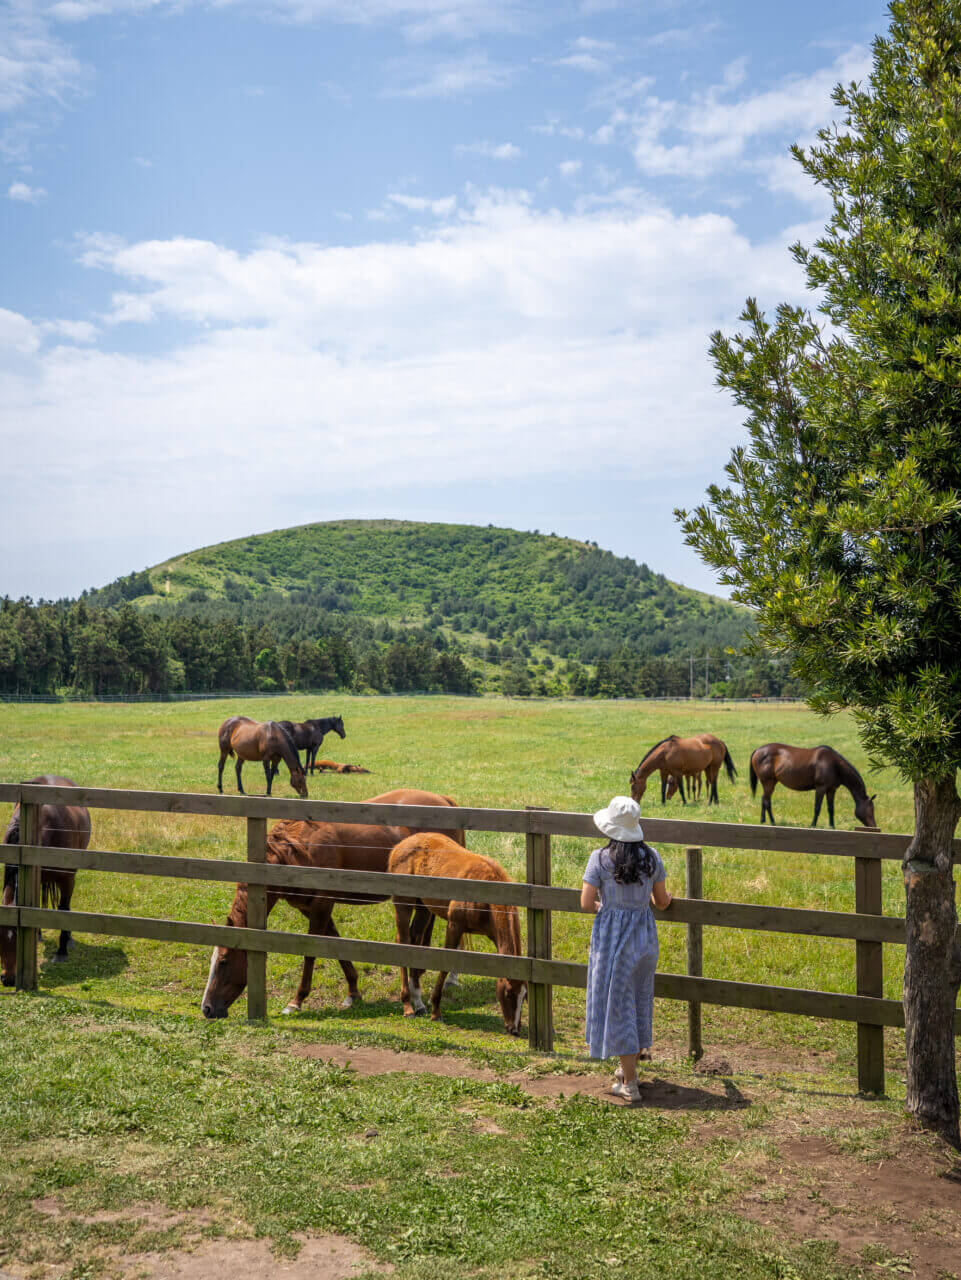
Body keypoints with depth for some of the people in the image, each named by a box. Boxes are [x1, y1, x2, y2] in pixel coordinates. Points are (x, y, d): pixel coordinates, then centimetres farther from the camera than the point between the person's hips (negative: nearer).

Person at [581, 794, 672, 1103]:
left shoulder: (600, 858, -14)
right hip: (644, 933, 4)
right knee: (640, 997, 23)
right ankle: (639, 1051, 40)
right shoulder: (651, 857, -3)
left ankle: (629, 1083, 9)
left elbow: (586, 903, -14)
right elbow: (662, 901, 6)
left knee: (617, 1001, 5)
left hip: (611, 935, -4)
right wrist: (666, 899, 29)